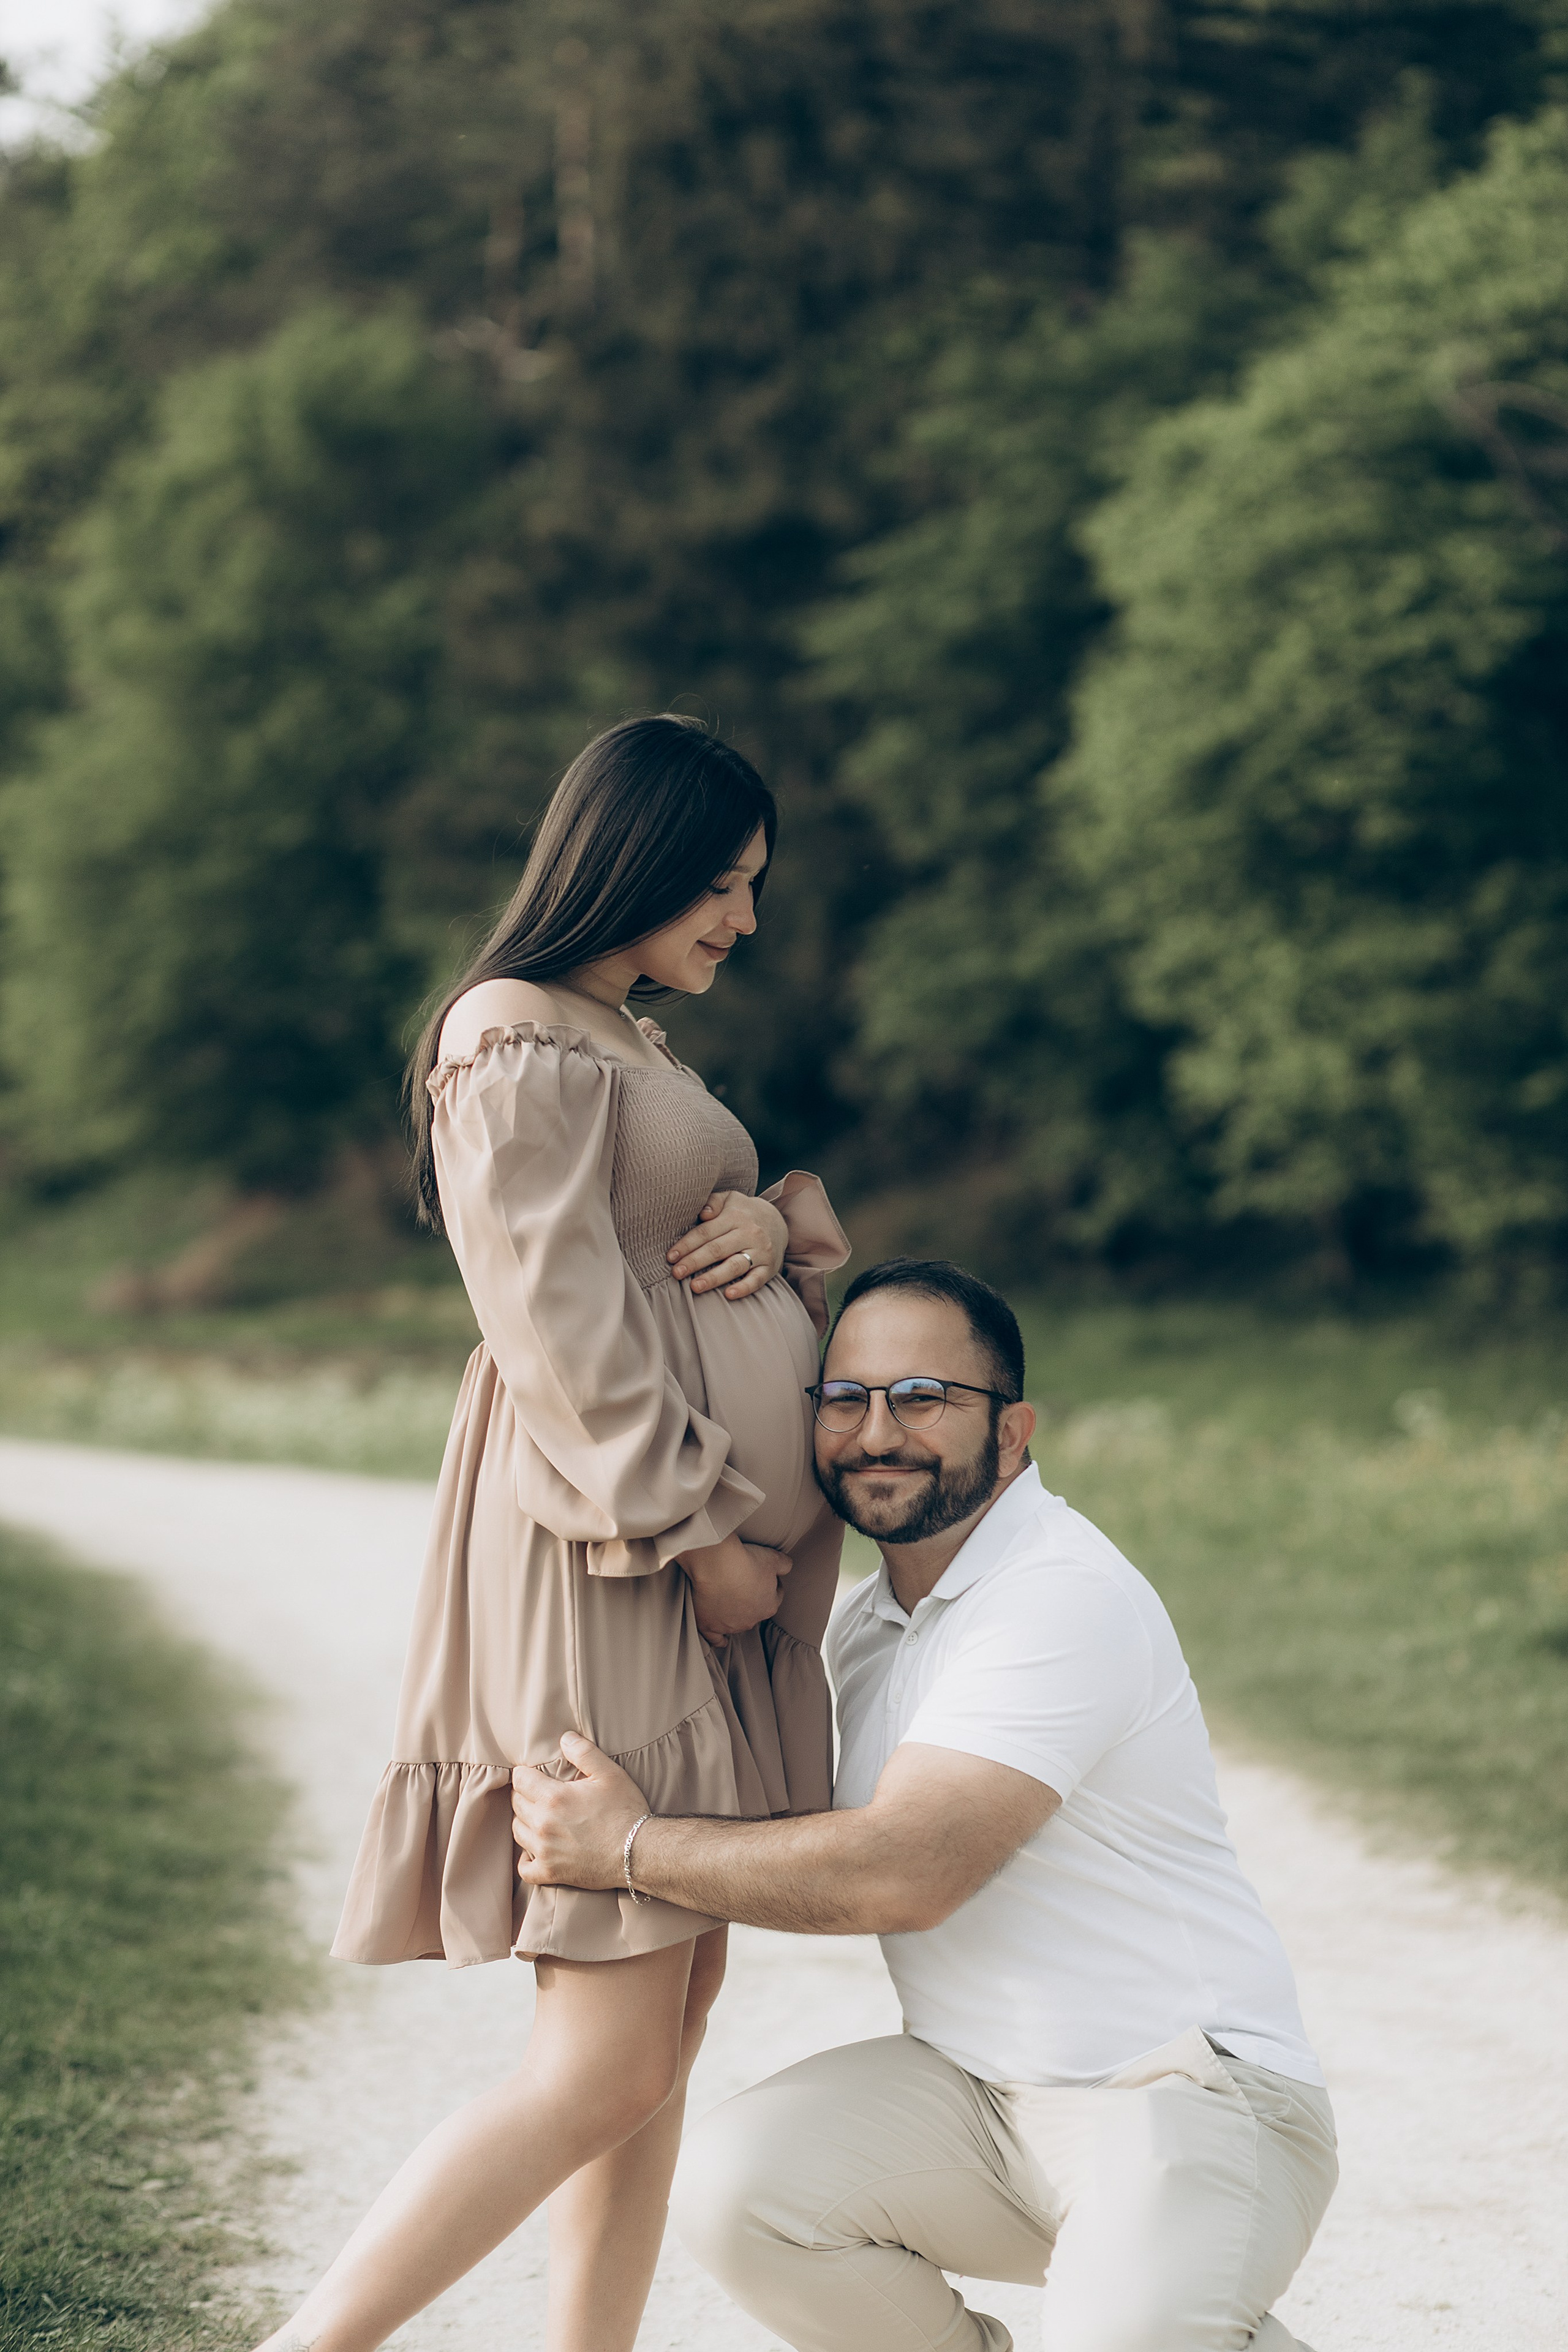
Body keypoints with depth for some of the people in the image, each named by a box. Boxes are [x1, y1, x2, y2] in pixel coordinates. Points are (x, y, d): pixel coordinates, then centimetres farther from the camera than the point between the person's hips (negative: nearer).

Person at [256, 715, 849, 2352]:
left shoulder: (624, 1042, 21)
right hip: (609, 1566, -10)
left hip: (705, 1566, 11)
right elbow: (562, 1331, -18)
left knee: (675, 2004, 10)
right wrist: (699, 1534, -17)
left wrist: (772, 1220, -1)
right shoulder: (519, 1044, -11)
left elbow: (809, 1211, 22)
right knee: (605, 2063, -11)